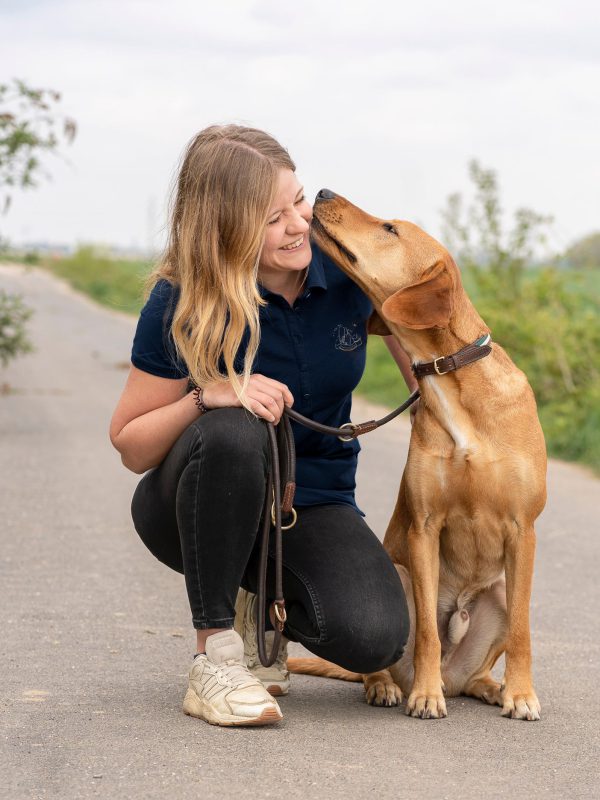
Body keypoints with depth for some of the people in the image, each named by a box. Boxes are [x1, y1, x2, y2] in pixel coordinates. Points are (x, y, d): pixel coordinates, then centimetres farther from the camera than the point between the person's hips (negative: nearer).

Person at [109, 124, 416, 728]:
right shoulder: (181, 306, -18)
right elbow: (130, 446, -12)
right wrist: (205, 396, -29)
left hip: (314, 507, 2)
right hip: (196, 511, -2)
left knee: (374, 638, -28)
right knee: (233, 432, -38)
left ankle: (261, 604, 7)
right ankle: (215, 655, -25)